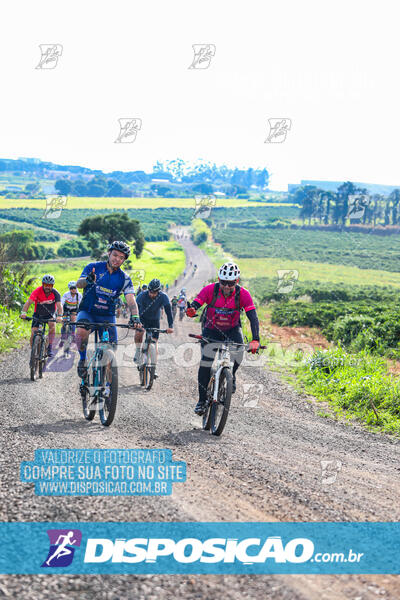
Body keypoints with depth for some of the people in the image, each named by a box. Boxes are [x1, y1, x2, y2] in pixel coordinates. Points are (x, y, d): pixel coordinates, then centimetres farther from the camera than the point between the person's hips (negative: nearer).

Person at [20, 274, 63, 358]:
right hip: (38, 314, 0)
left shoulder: (55, 293, -22)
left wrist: (59, 316, -51)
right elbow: (28, 302, -33)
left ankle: (50, 348, -23)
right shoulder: (37, 291, -24)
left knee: (52, 325, -31)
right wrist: (23, 312, -51)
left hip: (50, 314, 0)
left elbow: (59, 305, -32)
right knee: (33, 334, -11)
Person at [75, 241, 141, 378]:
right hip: (87, 311, -2)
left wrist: (135, 317, -35)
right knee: (82, 332, -33)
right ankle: (83, 359, -6)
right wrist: (87, 280, -46)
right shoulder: (93, 267, -6)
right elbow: (78, 284, -21)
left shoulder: (124, 278, -1)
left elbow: (131, 300, -14)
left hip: (107, 315, 2)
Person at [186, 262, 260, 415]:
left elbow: (253, 317, -27)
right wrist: (191, 310, -55)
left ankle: (231, 375, 4)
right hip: (211, 330, 0)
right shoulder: (210, 290, -21)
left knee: (238, 351, -29)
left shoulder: (243, 294, -21)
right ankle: (202, 400, -1)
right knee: (205, 363, -15)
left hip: (232, 330, 0)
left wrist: (255, 340, -41)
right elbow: (195, 304, -28)